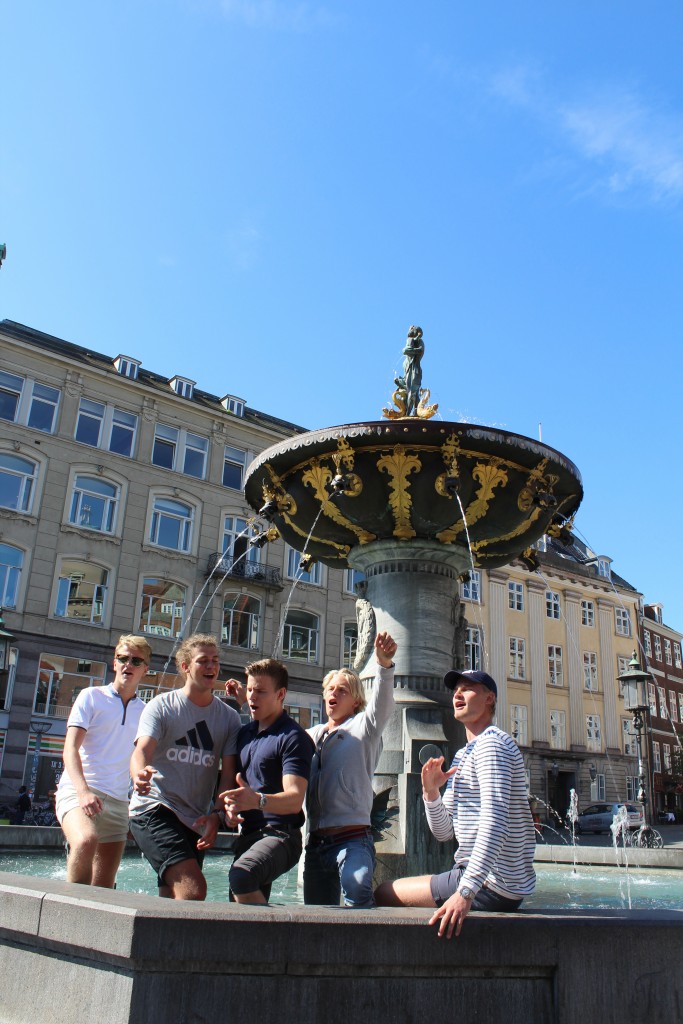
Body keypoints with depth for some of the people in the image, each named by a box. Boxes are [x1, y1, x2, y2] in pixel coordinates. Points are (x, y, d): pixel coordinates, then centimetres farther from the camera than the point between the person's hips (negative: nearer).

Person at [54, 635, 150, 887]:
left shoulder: (145, 711, 13)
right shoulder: (91, 696, 3)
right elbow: (71, 748, -7)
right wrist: (83, 791, -21)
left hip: (118, 800, 4)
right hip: (77, 791, -4)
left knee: (104, 889, 2)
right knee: (86, 840, -34)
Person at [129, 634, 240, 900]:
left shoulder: (229, 717, 9)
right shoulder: (161, 706, 0)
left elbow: (228, 773, 4)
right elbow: (142, 750, -14)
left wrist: (216, 813, -12)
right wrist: (139, 774, -37)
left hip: (197, 821, 5)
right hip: (154, 810, -5)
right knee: (194, 889, -21)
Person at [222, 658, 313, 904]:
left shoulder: (293, 737, -10)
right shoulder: (245, 732, 14)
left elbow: (294, 799, -19)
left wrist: (257, 800, -37)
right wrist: (229, 807, 2)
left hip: (279, 835, -8)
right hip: (247, 836, 8)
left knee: (241, 876, -33)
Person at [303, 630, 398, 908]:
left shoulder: (362, 728, 3)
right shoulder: (313, 734, 19)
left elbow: (381, 705, -16)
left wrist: (384, 664, -35)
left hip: (353, 837, -6)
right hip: (316, 841, 6)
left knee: (357, 890, -32)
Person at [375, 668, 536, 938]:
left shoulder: (491, 743, -14)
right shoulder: (463, 755, 17)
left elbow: (495, 822, -27)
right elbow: (444, 832, 14)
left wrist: (465, 892, -34)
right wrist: (431, 792, -5)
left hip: (492, 888, -10)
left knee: (383, 893, -3)